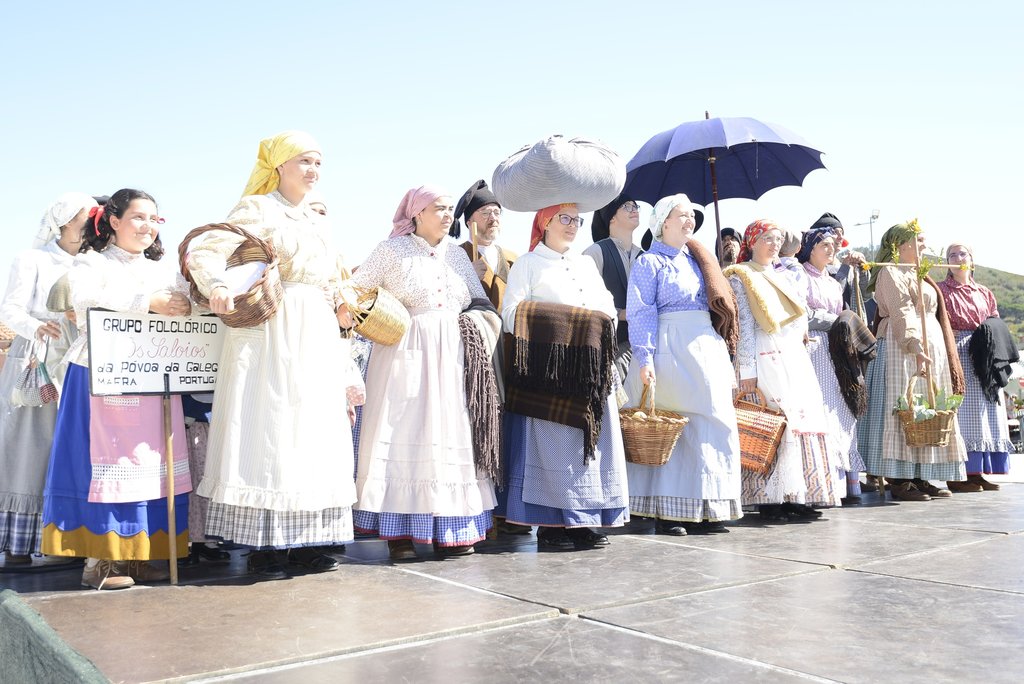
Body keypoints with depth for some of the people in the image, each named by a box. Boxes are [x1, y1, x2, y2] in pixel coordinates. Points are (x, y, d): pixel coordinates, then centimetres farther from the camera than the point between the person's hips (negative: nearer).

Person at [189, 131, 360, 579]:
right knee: (271, 430, -8)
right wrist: (217, 287, -33)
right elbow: (204, 253, -13)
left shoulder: (317, 222, 21)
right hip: (273, 336, -7)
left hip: (318, 340, 8)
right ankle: (264, 546, -2)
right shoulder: (257, 209, -1)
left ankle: (307, 542, 13)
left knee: (317, 435, 6)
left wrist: (340, 305, 6)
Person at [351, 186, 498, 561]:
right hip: (405, 355, -5)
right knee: (402, 434, -5)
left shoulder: (457, 254, 14)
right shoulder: (392, 250, 0)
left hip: (451, 358, 5)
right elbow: (355, 290, 2)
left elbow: (480, 301, 19)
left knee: (449, 436, 4)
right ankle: (399, 532, 0)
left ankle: (447, 529, 11)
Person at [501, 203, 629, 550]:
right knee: (553, 443, -8)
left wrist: (599, 325, -3)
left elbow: (609, 308, 18)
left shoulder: (586, 264, 23)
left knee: (593, 440, 2)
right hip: (547, 367, -5)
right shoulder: (527, 264, 6)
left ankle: (585, 520, 9)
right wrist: (558, 323, -13)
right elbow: (511, 315, -5)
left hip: (592, 367, 6)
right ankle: (552, 524, -2)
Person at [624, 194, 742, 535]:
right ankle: (666, 511, 1)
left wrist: (725, 362, 16)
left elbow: (717, 312, 20)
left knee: (713, 427, 3)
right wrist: (644, 359, -20)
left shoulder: (698, 261, 20)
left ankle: (703, 510, 10)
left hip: (707, 350, 7)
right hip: (670, 351, -7)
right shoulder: (650, 262, 0)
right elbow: (640, 313, -9)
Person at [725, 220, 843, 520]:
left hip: (795, 358, 7)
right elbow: (743, 326, -8)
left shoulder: (787, 276, 21)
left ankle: (796, 495, 7)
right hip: (766, 359, -7)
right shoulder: (741, 277, 1)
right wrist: (746, 370, -13)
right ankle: (769, 498, -6)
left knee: (802, 421, 2)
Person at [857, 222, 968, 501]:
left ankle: (919, 477, 8)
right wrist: (915, 345, -30)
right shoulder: (891, 272, -4)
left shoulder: (916, 275, 25)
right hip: (903, 348, -10)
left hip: (931, 347, 10)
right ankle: (899, 480, -11)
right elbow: (901, 312, -18)